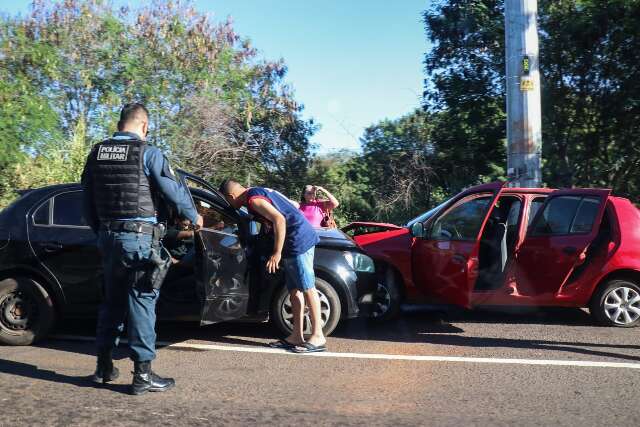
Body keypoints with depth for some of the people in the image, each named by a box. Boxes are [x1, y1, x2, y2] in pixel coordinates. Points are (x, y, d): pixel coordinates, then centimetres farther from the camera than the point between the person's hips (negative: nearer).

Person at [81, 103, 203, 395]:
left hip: (107, 236, 6)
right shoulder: (148, 153, -10)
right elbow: (174, 191, -8)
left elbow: (88, 200, 15)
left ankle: (104, 367, 25)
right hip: (139, 237, -6)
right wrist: (194, 217, 8)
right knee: (142, 302, -1)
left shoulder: (96, 153, 9)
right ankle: (142, 374, 2)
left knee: (112, 300, 18)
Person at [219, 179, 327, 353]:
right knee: (294, 289, 10)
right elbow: (292, 206, 24)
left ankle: (318, 337, -4)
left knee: (307, 288, -8)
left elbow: (279, 219, -24)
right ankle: (297, 336, 14)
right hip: (300, 239, 10)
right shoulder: (261, 191, 18)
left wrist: (277, 252, -23)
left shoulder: (253, 199, -12)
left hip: (298, 240, -10)